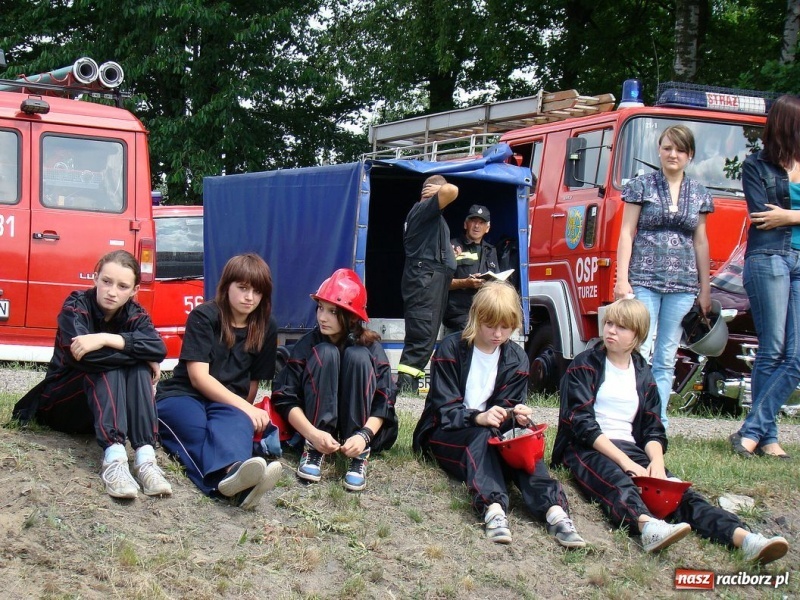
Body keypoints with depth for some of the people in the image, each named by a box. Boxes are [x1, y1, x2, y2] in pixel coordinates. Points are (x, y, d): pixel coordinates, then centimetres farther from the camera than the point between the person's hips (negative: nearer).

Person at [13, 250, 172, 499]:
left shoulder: (135, 315, -6)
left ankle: (145, 457, -39)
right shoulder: (76, 305, -16)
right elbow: (85, 356, -35)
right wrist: (140, 354, -29)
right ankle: (113, 457, -48)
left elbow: (159, 348, -28)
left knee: (140, 369, -23)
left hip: (111, 406, 3)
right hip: (62, 402, -3)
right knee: (106, 367, -29)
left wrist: (105, 339, -37)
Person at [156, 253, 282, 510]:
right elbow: (198, 376, -14)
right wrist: (244, 407, -21)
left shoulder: (266, 327, 7)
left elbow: (255, 380, 12)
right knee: (199, 429, -39)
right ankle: (234, 476, -73)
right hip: (183, 396, -3)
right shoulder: (203, 317, -6)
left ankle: (232, 477, -70)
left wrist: (249, 411, -8)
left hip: (228, 404, 3)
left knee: (237, 422, -35)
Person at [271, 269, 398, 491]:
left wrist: (364, 436, -35)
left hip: (357, 429, 0)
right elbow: (284, 398, -16)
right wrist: (312, 434, -33)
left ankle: (359, 454, -31)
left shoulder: (371, 348, -8)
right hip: (317, 427, 0)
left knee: (357, 356, -24)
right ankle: (313, 449, -28)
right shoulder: (306, 345, -9)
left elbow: (384, 401, -16)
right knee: (326, 354, -22)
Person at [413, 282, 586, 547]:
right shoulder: (451, 349, -6)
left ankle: (554, 510, -53)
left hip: (493, 433, 3)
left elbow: (510, 407, 3)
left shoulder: (517, 359, 8)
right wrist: (478, 418, -32)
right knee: (481, 436, -37)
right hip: (446, 434, -3)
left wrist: (518, 416, -23)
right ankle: (493, 508, -61)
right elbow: (445, 409, -12)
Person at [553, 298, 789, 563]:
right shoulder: (584, 365, 3)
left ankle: (741, 537, -48)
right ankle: (648, 526, -72)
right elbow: (582, 424, -9)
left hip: (630, 449, 4)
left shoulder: (643, 374, 18)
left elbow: (653, 431, 12)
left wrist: (657, 462, -12)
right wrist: (625, 461, -20)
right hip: (588, 449, -4)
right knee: (616, 481, -39)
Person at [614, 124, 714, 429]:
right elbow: (627, 233, 1)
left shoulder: (699, 194, 12)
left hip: (682, 285, 3)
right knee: (638, 352, -9)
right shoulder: (642, 185, 3)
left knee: (666, 359, 6)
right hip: (644, 281, -3)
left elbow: (700, 242, 15)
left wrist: (705, 289, 14)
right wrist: (622, 279, -7)